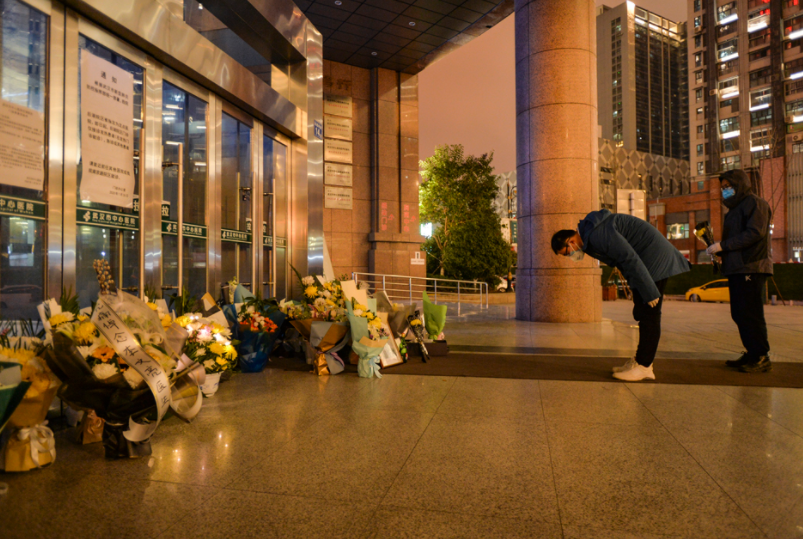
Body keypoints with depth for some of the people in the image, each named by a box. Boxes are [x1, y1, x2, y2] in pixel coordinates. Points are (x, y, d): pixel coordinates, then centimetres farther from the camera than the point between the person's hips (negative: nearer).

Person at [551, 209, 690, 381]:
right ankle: (640, 360, 19)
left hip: (654, 257, -11)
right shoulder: (588, 238, 7)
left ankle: (643, 367, -6)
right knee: (642, 313, 12)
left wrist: (649, 293, -24)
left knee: (648, 314, -9)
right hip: (647, 259, 11)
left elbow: (631, 259, -28)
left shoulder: (597, 234, -25)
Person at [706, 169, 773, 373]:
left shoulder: (755, 203, -4)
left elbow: (755, 233, -18)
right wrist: (720, 251, 7)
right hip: (737, 269, 9)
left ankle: (761, 358, -2)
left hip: (751, 268, -9)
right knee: (739, 314, 9)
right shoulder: (735, 209, 24)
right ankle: (752, 354, 16)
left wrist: (723, 245, -18)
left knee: (750, 314, -9)